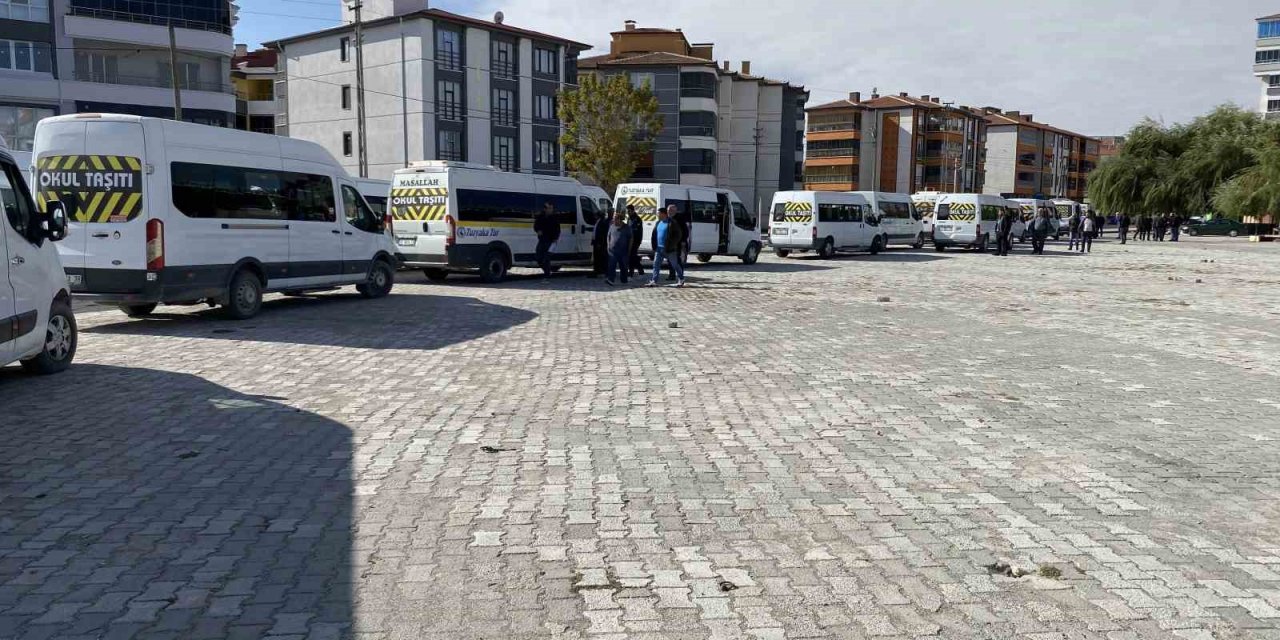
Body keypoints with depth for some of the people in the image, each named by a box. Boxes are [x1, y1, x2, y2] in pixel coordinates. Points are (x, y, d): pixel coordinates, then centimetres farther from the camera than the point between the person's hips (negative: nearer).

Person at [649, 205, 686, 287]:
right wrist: (654, 245, 6)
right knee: (656, 265, 3)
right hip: (659, 248, 7)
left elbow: (679, 235, -12)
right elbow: (654, 235, 17)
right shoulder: (658, 223, 12)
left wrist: (672, 244, -15)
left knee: (675, 265, 6)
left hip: (669, 249, -7)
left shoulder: (673, 222, -10)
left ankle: (681, 279, 20)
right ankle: (654, 281, 6)